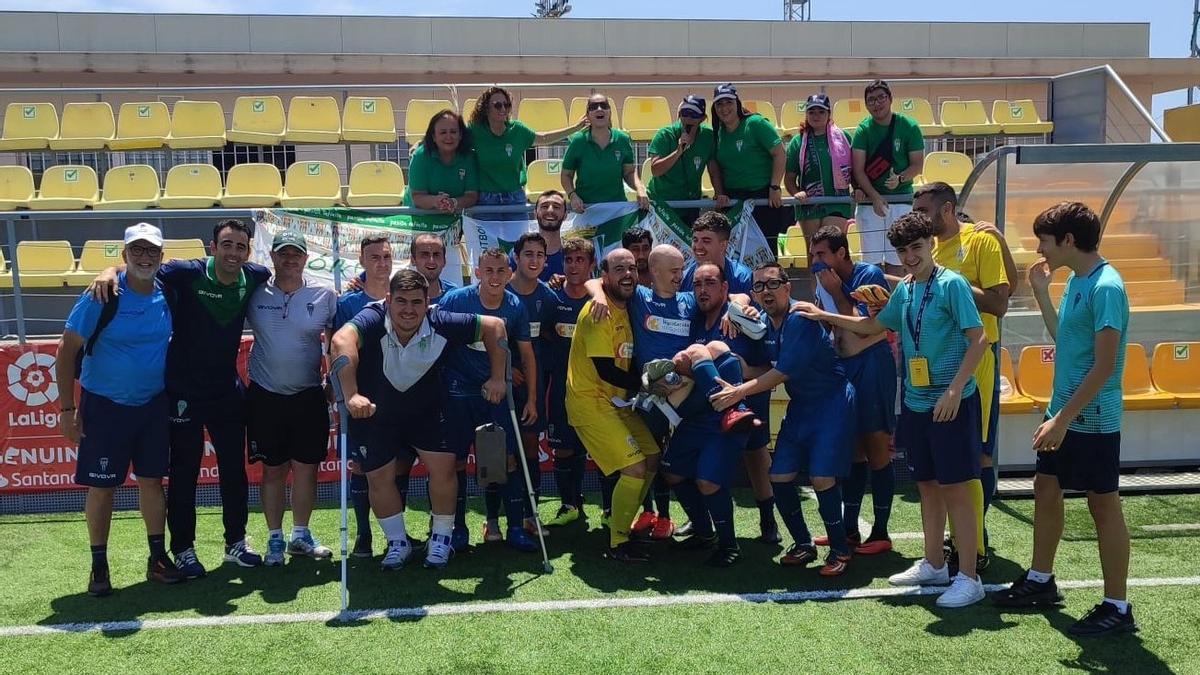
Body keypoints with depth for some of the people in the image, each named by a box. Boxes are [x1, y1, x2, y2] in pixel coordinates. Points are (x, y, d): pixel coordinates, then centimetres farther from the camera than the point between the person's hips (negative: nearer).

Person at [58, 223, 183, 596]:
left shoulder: (167, 295, -3)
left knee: (152, 480, 10)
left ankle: (158, 558, 21)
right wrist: (67, 409, -14)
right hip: (104, 406, -3)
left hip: (153, 404, 4)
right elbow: (66, 350, -12)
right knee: (101, 485, 3)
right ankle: (99, 567, 16)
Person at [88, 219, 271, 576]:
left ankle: (236, 542, 29)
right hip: (184, 393, -4)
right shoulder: (188, 273, -16)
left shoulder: (253, 278, -4)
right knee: (184, 472, 6)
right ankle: (183, 550, 19)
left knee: (235, 469, 13)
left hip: (228, 392, 4)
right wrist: (110, 272, -35)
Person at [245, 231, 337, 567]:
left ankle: (301, 536, 22)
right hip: (265, 396, 0)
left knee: (306, 466, 6)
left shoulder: (325, 296, -2)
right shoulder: (255, 294, -1)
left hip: (309, 396, 1)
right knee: (273, 469, 6)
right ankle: (275, 540, 18)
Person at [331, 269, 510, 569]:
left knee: (443, 466, -7)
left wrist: (497, 378, -16)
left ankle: (442, 538, 15)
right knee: (379, 477, 2)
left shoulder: (441, 324, -25)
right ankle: (398, 542, 24)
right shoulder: (373, 319, -33)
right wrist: (351, 395, -62)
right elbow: (342, 340, -53)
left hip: (425, 412, 1)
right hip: (375, 415, -1)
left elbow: (494, 326, -16)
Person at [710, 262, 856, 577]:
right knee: (780, 477, 3)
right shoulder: (764, 323, 4)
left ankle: (840, 550, 4)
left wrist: (739, 392, -20)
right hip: (800, 406, 8)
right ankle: (803, 544, 20)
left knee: (821, 477, -15)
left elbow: (784, 372, -23)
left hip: (831, 402, -8)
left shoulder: (801, 320, -20)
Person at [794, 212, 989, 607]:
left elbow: (978, 340, -15)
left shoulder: (952, 284, -11)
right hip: (916, 403, 7)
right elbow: (872, 326, 26)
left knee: (954, 488, -4)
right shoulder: (904, 291, 11)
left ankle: (969, 578, 4)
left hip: (952, 404, -7)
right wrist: (822, 315, 26)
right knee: (927, 485, 15)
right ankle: (933, 565, 28)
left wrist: (955, 390, -22)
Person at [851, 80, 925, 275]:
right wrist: (875, 197, -18)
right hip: (869, 201, 0)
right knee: (872, 261, 1)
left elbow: (918, 165, 2)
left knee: (895, 261, 1)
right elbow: (858, 170, -6)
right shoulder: (863, 129, 0)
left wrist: (900, 179, -18)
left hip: (901, 199, 0)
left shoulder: (909, 126, 1)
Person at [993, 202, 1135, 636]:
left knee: (1103, 504, 1)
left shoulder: (1106, 287, -20)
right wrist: (1041, 292, 12)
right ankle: (1040, 581, 32)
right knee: (1045, 490, 17)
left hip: (1092, 419, -9)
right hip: (1063, 411, 9)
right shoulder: (1075, 279, 8)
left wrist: (1063, 419, -23)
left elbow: (1105, 366, -23)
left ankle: (1117, 608, 13)